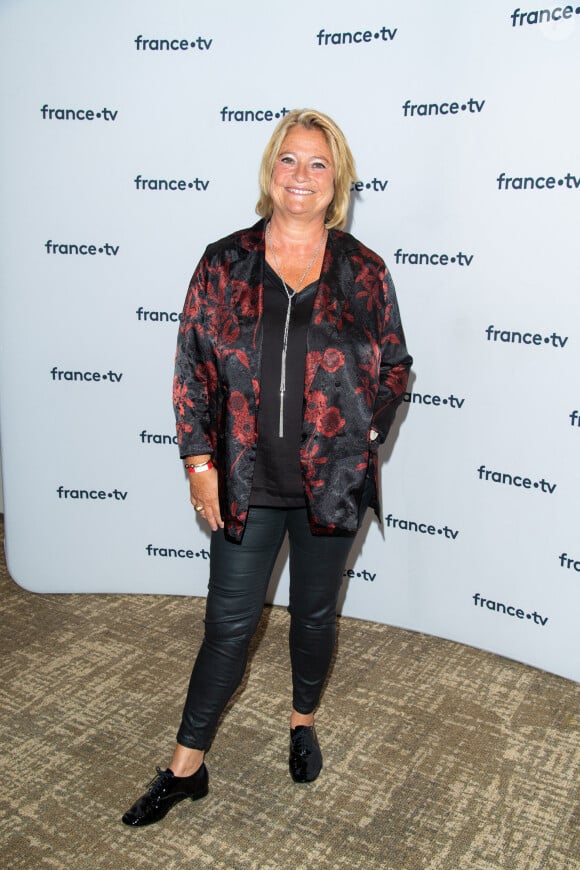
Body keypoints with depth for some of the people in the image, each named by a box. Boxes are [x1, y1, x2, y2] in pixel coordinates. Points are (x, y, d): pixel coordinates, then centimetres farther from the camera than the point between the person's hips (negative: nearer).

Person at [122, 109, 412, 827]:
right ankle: (186, 768, 26)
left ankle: (303, 722, 45)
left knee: (315, 614, 18)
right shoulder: (225, 263, -1)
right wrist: (199, 459, -5)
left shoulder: (364, 272, 0)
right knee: (229, 624, 8)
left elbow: (395, 366, 8)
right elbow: (191, 367, 0)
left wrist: (364, 432, -5)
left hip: (332, 483, 1)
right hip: (246, 483, 0)